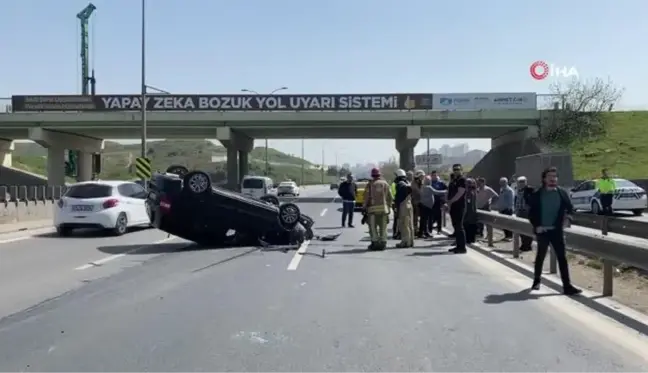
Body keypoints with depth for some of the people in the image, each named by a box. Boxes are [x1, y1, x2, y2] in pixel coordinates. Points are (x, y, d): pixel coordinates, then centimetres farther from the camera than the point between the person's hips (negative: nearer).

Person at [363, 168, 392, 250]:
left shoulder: (370, 184, -3)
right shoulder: (385, 184, 6)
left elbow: (366, 197, -4)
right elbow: (389, 197, 6)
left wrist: (365, 207, 5)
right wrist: (389, 207, 14)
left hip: (373, 208, -3)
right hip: (384, 208, 3)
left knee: (373, 227, 4)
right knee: (383, 227, 8)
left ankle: (375, 242, 2)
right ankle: (383, 243, 9)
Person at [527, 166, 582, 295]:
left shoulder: (562, 193, 1)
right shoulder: (537, 194, -4)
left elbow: (570, 208, 12)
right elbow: (531, 213, -1)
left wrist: (566, 218, -3)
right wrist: (536, 226, -10)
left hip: (557, 230, 1)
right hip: (542, 231, -1)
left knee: (562, 258, -2)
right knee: (540, 257, 12)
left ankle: (567, 286, -1)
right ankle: (537, 281, 29)